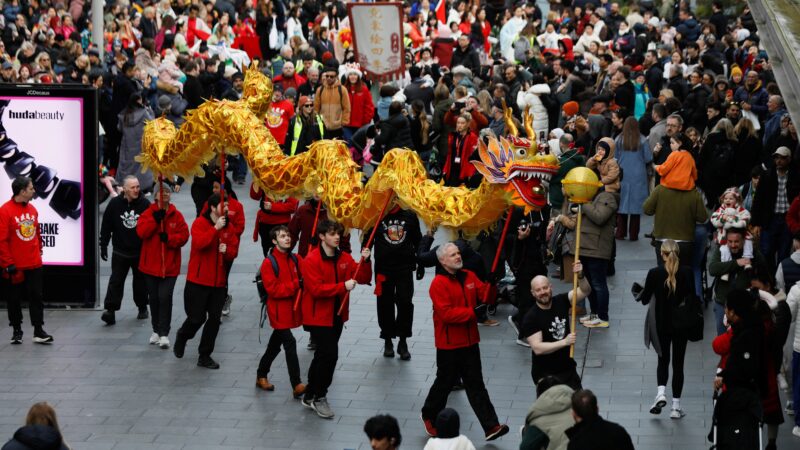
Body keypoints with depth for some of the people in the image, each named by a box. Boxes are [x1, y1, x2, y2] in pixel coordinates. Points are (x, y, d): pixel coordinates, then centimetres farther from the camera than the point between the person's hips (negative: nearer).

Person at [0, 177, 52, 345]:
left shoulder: (32, 209, 6)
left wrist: (39, 251, 14)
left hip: (34, 265, 5)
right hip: (14, 267, -5)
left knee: (36, 296, 3)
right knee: (14, 299, 7)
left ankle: (39, 331, 7)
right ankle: (17, 331, 18)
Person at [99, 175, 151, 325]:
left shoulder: (145, 204, -5)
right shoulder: (115, 204, -5)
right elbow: (106, 226, 1)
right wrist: (103, 245, -1)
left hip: (140, 252, 0)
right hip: (120, 252, 0)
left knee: (140, 281, 12)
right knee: (116, 281, -6)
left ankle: (142, 307, 28)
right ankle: (110, 310, -9)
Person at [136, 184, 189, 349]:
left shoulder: (176, 215, 1)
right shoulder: (148, 214, 1)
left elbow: (183, 236, -5)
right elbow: (141, 232, -13)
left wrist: (169, 238, -21)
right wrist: (155, 219, -22)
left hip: (169, 265, -2)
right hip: (150, 264, 2)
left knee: (165, 297, -11)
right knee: (154, 298, 11)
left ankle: (164, 334, -7)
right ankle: (156, 331, 25)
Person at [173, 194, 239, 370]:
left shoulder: (228, 228, 7)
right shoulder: (200, 223, -9)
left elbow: (233, 251, 9)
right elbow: (199, 243, -26)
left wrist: (227, 250, -13)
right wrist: (216, 228, -27)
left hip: (218, 282, 5)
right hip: (198, 280, -5)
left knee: (215, 319, 3)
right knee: (197, 317, -2)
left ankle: (205, 356, 14)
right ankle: (182, 336, 32)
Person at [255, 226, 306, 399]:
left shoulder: (294, 259, 5)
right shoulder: (269, 263, -14)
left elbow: (301, 278, 18)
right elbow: (273, 289, -19)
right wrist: (296, 285, -24)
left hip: (291, 309, 7)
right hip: (279, 311, -7)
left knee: (275, 344, 19)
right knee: (290, 343, -15)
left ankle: (261, 376, 35)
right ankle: (297, 385, -17)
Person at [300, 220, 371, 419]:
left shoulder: (344, 258, 5)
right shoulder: (311, 260, -16)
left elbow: (363, 278, 1)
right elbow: (316, 289, -24)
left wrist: (365, 261, -17)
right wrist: (342, 286, -28)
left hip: (337, 315, 7)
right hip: (318, 316, -7)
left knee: (323, 356, 16)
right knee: (329, 354, -14)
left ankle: (310, 396, 28)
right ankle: (319, 397, 1)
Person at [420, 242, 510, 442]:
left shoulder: (469, 277, 6)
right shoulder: (439, 283, -15)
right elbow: (446, 313, -24)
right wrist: (472, 312, -23)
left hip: (470, 341, 6)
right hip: (449, 344, -5)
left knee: (476, 385, 4)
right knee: (445, 383, 9)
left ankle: (491, 427, -1)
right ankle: (429, 416, 34)